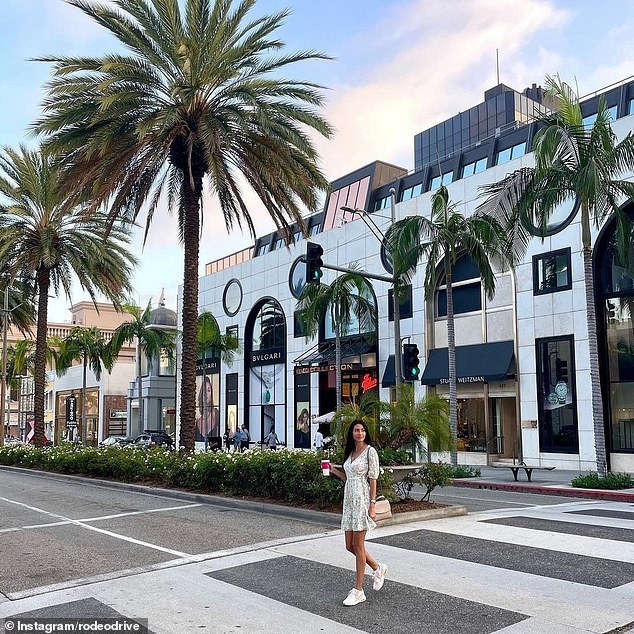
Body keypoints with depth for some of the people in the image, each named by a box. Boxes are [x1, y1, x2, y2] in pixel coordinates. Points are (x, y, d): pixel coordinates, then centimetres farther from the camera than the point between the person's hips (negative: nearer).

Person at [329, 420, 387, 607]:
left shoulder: (370, 451, -7)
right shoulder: (350, 452, 15)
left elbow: (373, 480, -10)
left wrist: (372, 505, -15)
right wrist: (334, 471, 7)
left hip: (362, 500, -8)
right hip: (349, 500, 8)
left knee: (358, 545, -2)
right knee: (350, 546, 9)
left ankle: (358, 590, 7)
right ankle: (378, 568, 31)